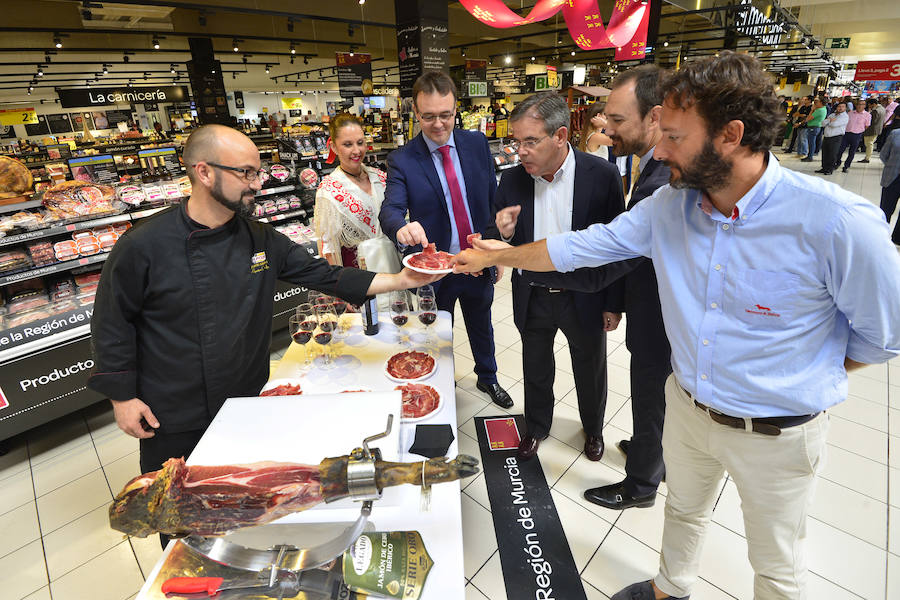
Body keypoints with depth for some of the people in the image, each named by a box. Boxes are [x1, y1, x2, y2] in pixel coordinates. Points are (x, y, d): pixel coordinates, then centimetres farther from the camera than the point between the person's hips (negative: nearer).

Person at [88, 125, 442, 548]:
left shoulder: (260, 239, -6)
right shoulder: (144, 246, -18)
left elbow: (323, 275, -6)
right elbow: (112, 323, -7)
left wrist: (400, 280, -13)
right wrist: (122, 397, -6)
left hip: (247, 402, 4)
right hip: (174, 418, -3)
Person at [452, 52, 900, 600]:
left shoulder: (839, 222, -26)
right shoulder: (669, 205, -12)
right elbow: (581, 246, -4)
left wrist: (801, 382, -5)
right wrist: (494, 256, 0)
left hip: (778, 433, -4)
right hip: (687, 408, 4)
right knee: (684, 510, 29)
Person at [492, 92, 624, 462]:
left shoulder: (602, 175, -15)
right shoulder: (512, 181, -8)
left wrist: (613, 304, -6)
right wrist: (504, 233, -26)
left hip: (584, 298, -1)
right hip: (532, 298, 2)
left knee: (590, 371, 21)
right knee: (536, 371, 20)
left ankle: (593, 428, 50)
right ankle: (536, 427, 48)